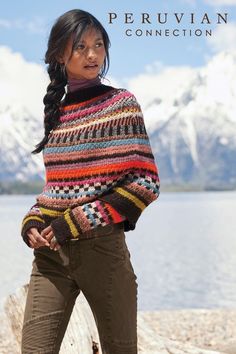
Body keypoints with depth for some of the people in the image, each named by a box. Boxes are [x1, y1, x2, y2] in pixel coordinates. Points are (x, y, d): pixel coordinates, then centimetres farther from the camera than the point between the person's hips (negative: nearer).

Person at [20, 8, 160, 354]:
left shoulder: (121, 103, -1)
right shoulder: (57, 112, 12)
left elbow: (145, 183, -8)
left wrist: (75, 223, -13)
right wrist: (32, 222, 0)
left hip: (101, 247, -4)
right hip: (50, 252, 4)